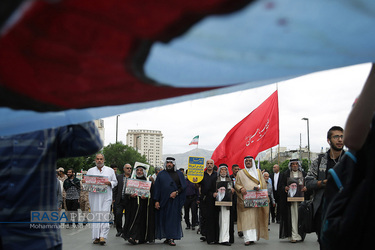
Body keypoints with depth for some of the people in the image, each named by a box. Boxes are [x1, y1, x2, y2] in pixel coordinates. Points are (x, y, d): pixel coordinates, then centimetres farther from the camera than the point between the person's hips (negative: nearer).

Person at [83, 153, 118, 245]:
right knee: (95, 216, 1)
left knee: (105, 216, -10)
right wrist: (84, 182, -8)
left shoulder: (110, 170, 11)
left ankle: (103, 236, -12)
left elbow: (115, 182, 11)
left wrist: (109, 182, -9)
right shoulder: (90, 171, 15)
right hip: (94, 196, 2)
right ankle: (96, 237, 6)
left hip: (106, 196, -1)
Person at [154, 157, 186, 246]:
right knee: (164, 218, 3)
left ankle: (171, 238, -5)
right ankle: (167, 237, 11)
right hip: (164, 200, 1)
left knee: (174, 218, -5)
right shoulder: (161, 174, 9)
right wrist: (156, 201, -3)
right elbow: (157, 188, 5)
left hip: (175, 200, -1)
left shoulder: (179, 174, 8)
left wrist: (176, 192, -13)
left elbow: (184, 185, 3)